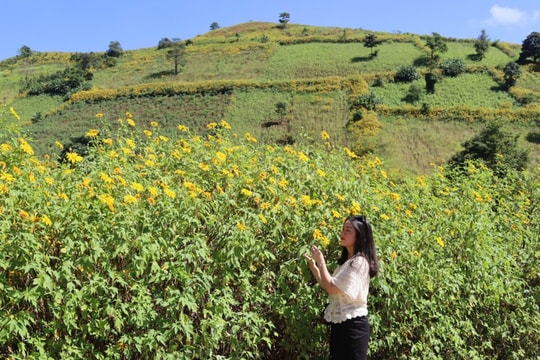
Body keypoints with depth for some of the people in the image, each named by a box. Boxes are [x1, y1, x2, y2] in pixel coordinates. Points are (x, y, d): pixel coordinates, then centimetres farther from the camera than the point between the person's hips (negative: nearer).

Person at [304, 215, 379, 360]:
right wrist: (313, 265, 5)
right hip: (339, 324, 9)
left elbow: (332, 288, -21)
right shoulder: (346, 261, 13)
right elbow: (329, 287, 11)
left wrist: (321, 262, -13)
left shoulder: (359, 261, -17)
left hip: (353, 325, -9)